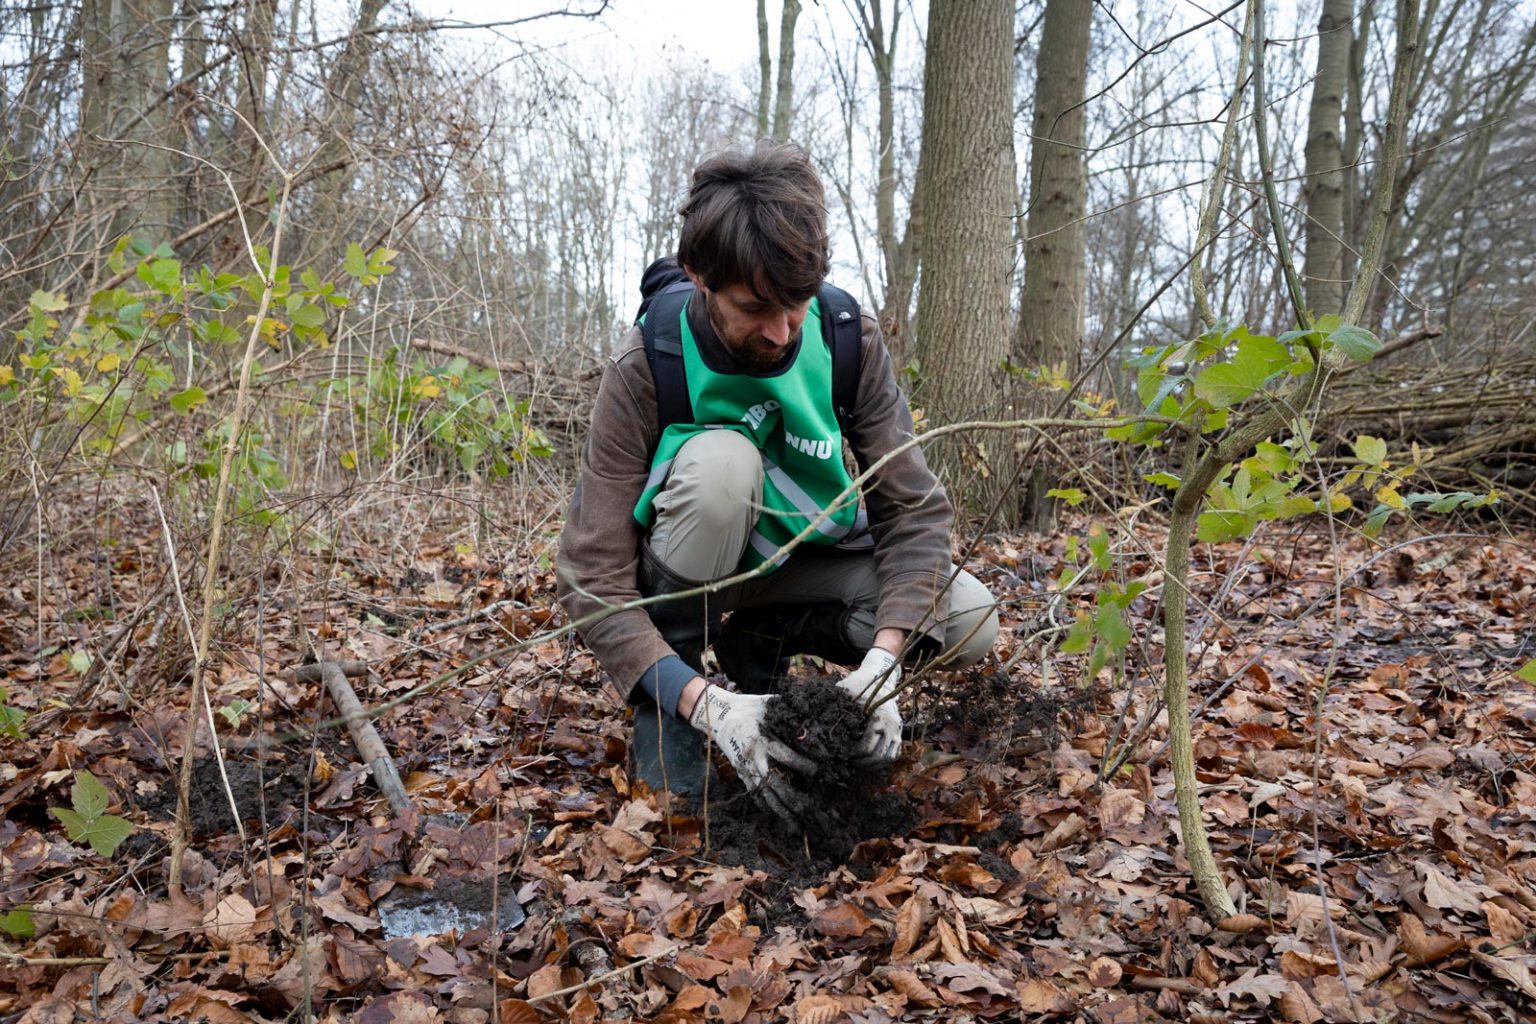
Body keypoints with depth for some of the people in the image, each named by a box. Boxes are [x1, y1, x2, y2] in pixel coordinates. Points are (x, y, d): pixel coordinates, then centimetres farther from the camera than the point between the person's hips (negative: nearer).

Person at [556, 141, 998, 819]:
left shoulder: (851, 340, -18)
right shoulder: (643, 371, -26)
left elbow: (915, 509, -17)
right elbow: (593, 581, -28)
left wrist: (883, 659, -33)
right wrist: (704, 705, -40)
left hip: (799, 556, 3)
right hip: (685, 575, -3)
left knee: (969, 623, -19)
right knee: (720, 460, -37)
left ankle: (760, 643, 3)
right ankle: (668, 705, -18)